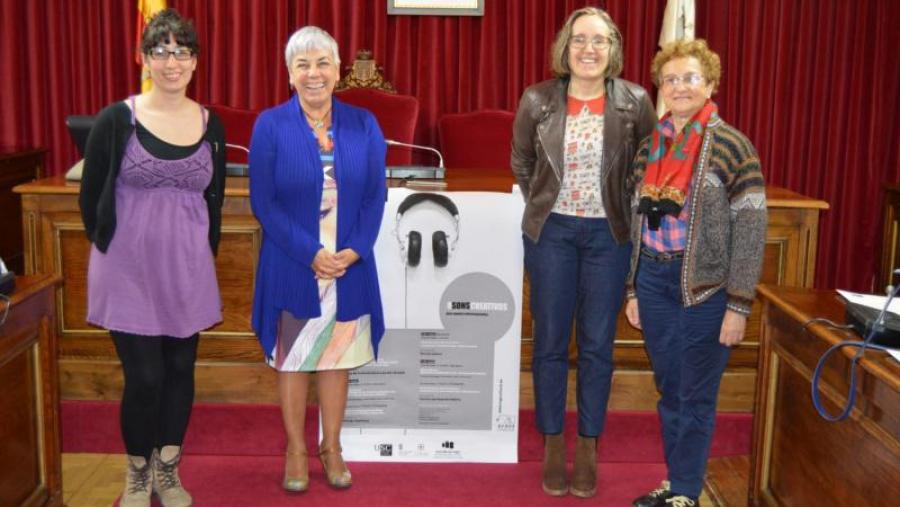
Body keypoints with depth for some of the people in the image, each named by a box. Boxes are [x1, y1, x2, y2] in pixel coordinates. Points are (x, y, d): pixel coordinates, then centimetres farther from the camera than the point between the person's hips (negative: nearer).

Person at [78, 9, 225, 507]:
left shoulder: (210, 125, 3)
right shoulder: (117, 120, -6)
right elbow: (90, 197, 1)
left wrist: (204, 251, 10)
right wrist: (112, 246, 5)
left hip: (188, 270, 3)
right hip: (129, 269, -3)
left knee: (180, 369, 10)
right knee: (144, 376, 0)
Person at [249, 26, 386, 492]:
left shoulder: (363, 125, 2)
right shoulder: (270, 125, -5)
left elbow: (375, 196, 2)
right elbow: (262, 202, -8)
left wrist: (354, 250, -12)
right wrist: (311, 254, -15)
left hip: (350, 266, 2)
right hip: (290, 267, -2)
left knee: (337, 357, 12)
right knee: (292, 358, 9)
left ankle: (331, 447, 29)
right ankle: (295, 450, 26)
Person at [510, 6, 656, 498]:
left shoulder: (635, 102, -6)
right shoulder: (537, 100, -5)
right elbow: (521, 162, 10)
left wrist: (626, 212, 5)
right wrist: (542, 206, 11)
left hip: (609, 234, 0)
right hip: (551, 232, 0)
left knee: (597, 345, 7)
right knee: (550, 342, 7)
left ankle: (588, 446, 22)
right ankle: (553, 444, 22)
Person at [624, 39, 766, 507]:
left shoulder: (732, 147, -9)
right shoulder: (649, 147, 7)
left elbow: (751, 231, -11)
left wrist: (738, 306, -13)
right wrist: (633, 289, 11)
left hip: (706, 287, -5)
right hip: (654, 281, 5)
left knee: (696, 396, 7)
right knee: (669, 391, 15)